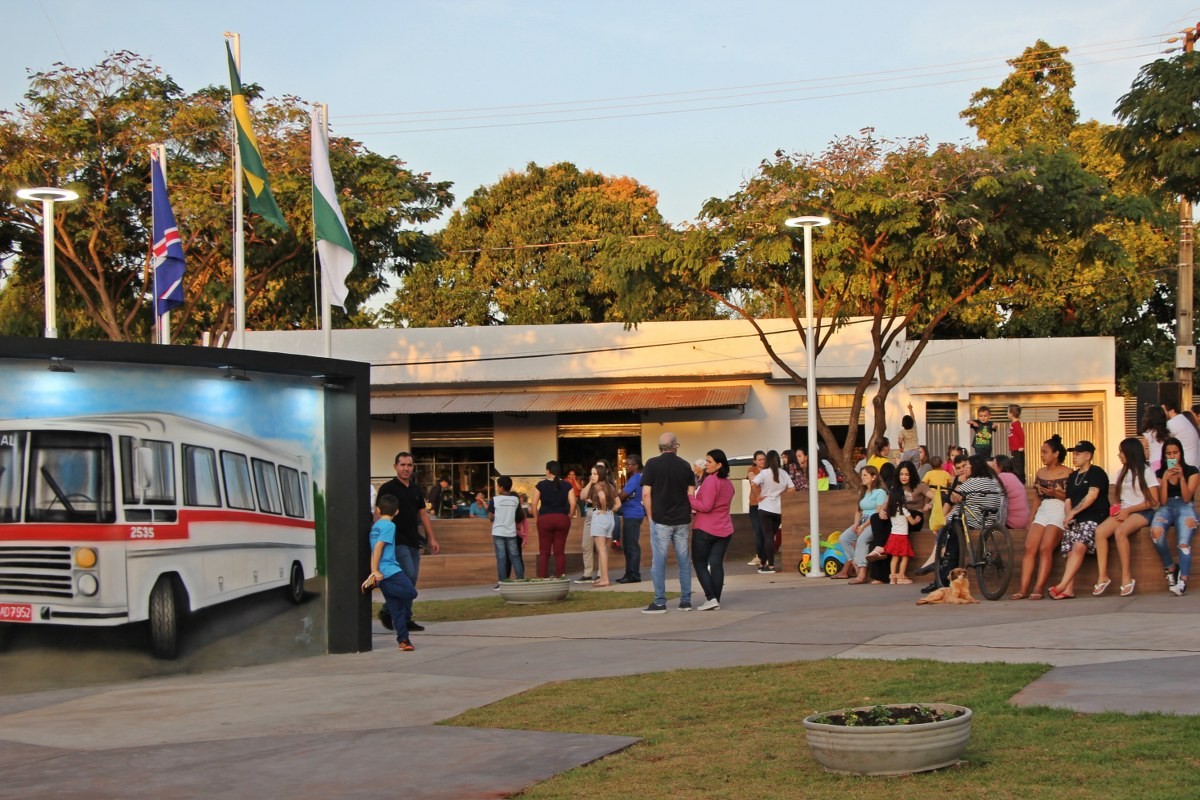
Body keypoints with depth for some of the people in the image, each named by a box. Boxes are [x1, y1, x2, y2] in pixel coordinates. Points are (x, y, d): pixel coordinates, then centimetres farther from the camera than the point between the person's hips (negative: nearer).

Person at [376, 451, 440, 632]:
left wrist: (432, 539, 15)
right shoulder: (388, 488, -4)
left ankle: (403, 619, 12)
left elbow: (423, 514, 19)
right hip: (398, 541, -7)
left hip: (413, 542, 7)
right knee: (408, 577, -16)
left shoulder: (416, 490, 15)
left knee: (411, 581, 6)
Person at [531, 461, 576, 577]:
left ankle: (542, 578, 1)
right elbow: (572, 503, -4)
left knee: (544, 552, 4)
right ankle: (560, 577, 3)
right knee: (560, 551, 5)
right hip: (562, 519, 1)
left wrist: (536, 518, 4)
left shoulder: (541, 484, 0)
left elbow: (534, 503, -4)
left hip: (545, 519, -1)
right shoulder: (566, 485, 4)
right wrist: (569, 517, 8)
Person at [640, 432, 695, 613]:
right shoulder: (684, 465, 5)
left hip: (660, 520, -3)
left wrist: (650, 517, 2)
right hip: (682, 520, 3)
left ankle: (659, 603, -1)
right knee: (684, 561, 9)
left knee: (659, 562, 0)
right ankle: (685, 601, 11)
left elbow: (646, 494, -8)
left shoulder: (653, 464, -5)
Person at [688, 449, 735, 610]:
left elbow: (705, 506, -19)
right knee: (717, 564, 6)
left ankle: (711, 598, -8)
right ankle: (716, 600, 3)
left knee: (699, 563, 2)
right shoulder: (728, 483, 13)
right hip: (724, 529, 7)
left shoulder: (710, 481, -14)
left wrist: (690, 496, -11)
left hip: (705, 529, -7)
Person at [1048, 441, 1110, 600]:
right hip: (1076, 520, 7)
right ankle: (1069, 589, -21)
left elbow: (1092, 496, -13)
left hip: (1094, 518, -7)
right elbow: (1069, 500, 18)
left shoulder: (1096, 472, -1)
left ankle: (1062, 586, -37)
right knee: (1070, 550, -13)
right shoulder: (1073, 477, 23)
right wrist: (1068, 517, -2)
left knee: (1079, 546, -28)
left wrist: (1073, 512, -13)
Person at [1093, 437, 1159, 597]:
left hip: (1142, 512, -6)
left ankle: (1126, 578, -31)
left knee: (1120, 531, -36)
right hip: (1123, 512, 6)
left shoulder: (1146, 471, 1)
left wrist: (1128, 510, -13)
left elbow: (1153, 501, -6)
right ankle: (1102, 577, -29)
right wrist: (1118, 508, -1)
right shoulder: (1122, 473, 21)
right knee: (1100, 531, -25)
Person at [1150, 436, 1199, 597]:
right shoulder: (1160, 473, 13)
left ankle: (1183, 580, -32)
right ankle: (1170, 567, -13)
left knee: (1183, 543, -32)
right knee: (1156, 531, -34)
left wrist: (1181, 477, -13)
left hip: (1185, 508, -2)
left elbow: (1187, 498, -2)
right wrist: (1165, 479, -8)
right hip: (1166, 508, 2)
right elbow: (1162, 501, 4)